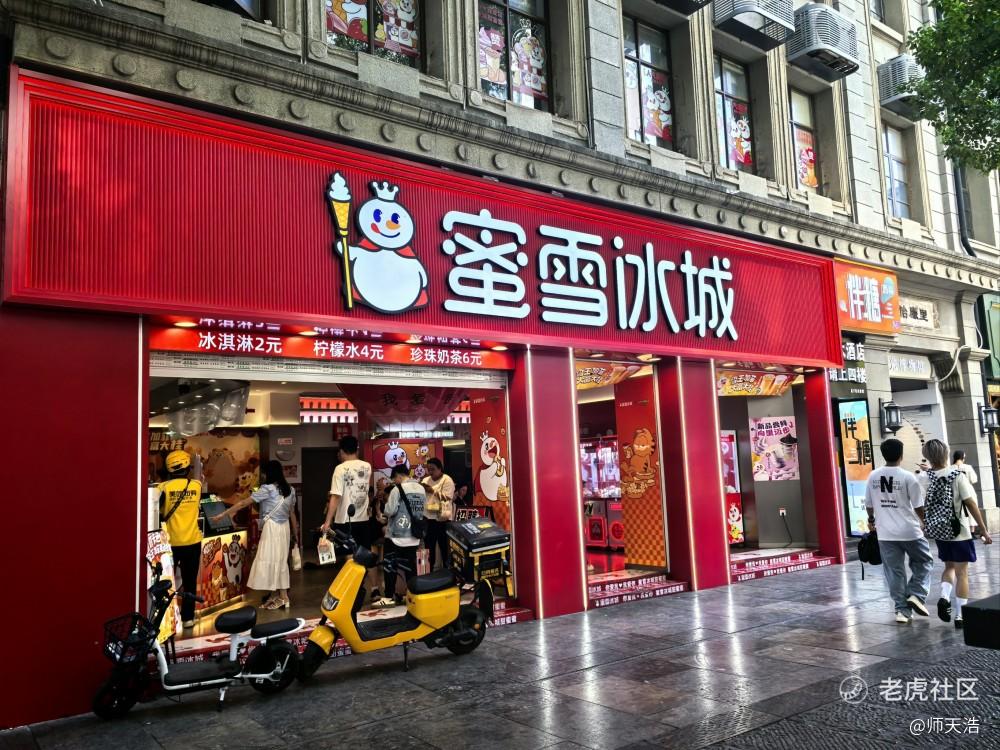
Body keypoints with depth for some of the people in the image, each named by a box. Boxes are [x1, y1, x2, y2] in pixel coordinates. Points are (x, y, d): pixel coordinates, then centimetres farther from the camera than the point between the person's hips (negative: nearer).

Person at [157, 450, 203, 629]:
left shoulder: (163, 487, -10)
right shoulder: (197, 485, -4)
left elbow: (157, 514, -8)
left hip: (170, 542, -1)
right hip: (192, 541, 1)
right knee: (190, 582, 11)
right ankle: (188, 618, 14)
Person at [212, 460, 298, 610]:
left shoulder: (267, 489, -12)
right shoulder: (290, 490, 8)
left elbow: (243, 503, -11)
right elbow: (292, 513, 14)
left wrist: (223, 514, -6)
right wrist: (296, 534, 21)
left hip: (272, 527, -7)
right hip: (284, 527, 7)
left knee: (270, 560, -1)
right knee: (280, 560, 11)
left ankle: (282, 597, 0)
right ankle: (276, 595, 15)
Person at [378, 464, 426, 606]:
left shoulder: (398, 489, -14)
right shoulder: (421, 489, 8)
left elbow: (390, 511, -15)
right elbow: (423, 509, 15)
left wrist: (388, 502, 4)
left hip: (396, 536, -6)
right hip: (414, 536, 6)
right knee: (410, 565, 11)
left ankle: (389, 596, 2)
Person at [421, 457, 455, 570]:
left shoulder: (447, 480, -6)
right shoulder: (425, 480, 13)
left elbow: (447, 497, -18)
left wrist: (432, 490, -18)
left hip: (442, 518, -6)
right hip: (428, 517, 6)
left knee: (444, 546, 3)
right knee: (429, 546, 14)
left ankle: (447, 569, 14)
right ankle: (429, 569, 25)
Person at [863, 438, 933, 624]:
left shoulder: (873, 476, 0)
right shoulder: (908, 477, -11)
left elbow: (868, 504, 8)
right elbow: (918, 506, -6)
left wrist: (871, 520, 26)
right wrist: (924, 522, 14)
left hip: (885, 533, 3)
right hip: (909, 531, -3)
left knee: (894, 571, 8)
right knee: (923, 561, 20)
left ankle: (901, 609, 10)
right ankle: (916, 595, 7)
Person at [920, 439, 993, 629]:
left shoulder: (923, 478, -7)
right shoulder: (957, 475, -14)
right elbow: (971, 504, -12)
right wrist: (984, 530, -5)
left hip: (939, 532, 3)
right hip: (959, 532, -3)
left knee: (949, 567, 22)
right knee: (961, 572, 6)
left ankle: (944, 596, -1)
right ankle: (960, 615, 8)